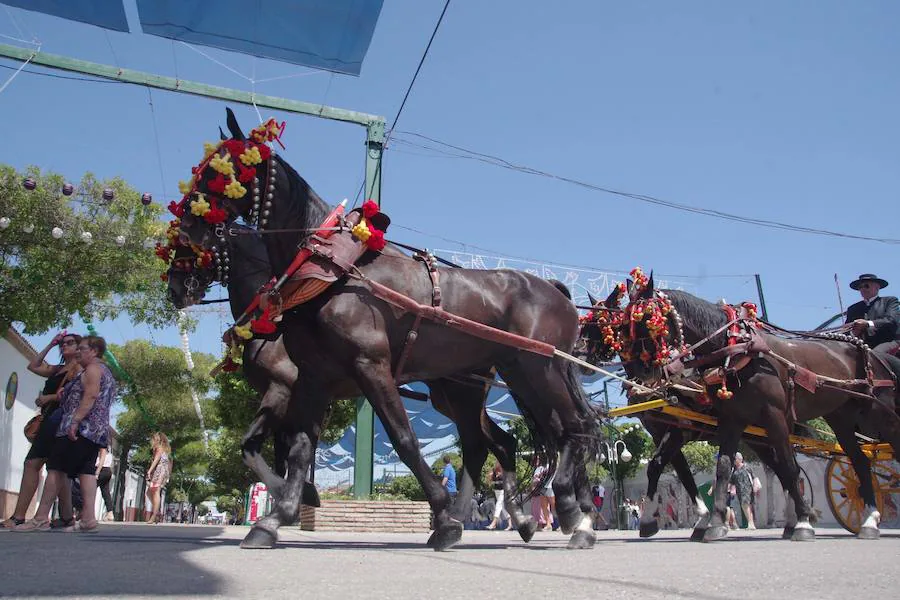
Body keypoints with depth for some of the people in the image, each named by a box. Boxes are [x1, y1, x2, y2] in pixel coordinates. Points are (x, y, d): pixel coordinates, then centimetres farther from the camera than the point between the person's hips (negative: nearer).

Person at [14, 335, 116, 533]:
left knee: (56, 468, -9)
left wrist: (75, 421, -24)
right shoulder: (105, 371, 27)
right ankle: (88, 518, -11)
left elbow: (90, 396, -18)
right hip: (97, 430, 10)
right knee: (86, 471, -1)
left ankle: (41, 518, -10)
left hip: (82, 428, -10)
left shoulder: (92, 369, -4)